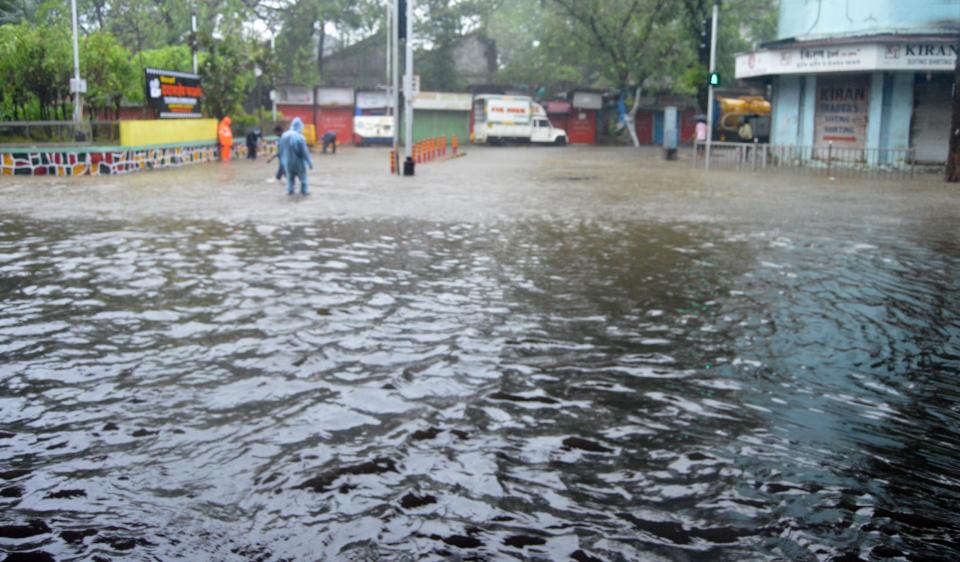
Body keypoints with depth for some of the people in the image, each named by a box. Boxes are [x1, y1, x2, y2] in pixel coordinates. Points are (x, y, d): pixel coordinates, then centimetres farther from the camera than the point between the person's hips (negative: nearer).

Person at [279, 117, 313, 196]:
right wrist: (310, 163, -7)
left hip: (287, 162, 5)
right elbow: (305, 151, -17)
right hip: (298, 162, -4)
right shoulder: (300, 137, -22)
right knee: (302, 176, 13)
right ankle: (304, 191, 17)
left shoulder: (284, 135, -6)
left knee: (290, 177, 19)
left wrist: (283, 161, 15)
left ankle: (290, 190, 22)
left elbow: (281, 150, 3)